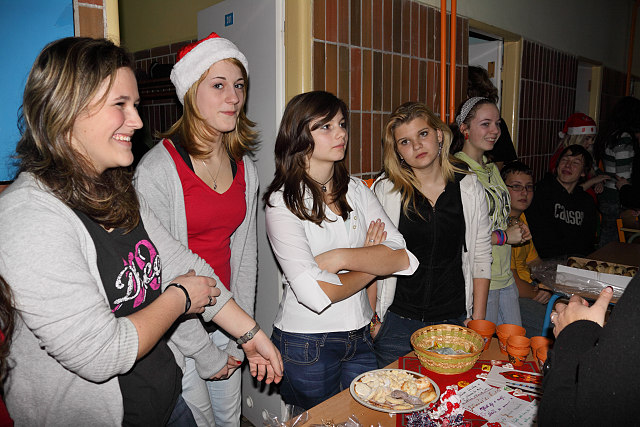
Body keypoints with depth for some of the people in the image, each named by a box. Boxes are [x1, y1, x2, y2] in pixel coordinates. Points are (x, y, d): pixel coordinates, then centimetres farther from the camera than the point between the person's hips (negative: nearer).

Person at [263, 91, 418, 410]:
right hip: (307, 344, -4)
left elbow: (404, 259, -7)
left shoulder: (356, 189, 3)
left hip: (360, 337, 5)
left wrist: (343, 257, -21)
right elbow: (315, 293, -25)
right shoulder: (283, 201, -15)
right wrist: (372, 264, -10)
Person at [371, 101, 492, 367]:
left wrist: (478, 317, 3)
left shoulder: (469, 187, -1)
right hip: (398, 322, -1)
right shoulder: (385, 189, -6)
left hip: (454, 320, 2)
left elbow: (481, 257, 5)